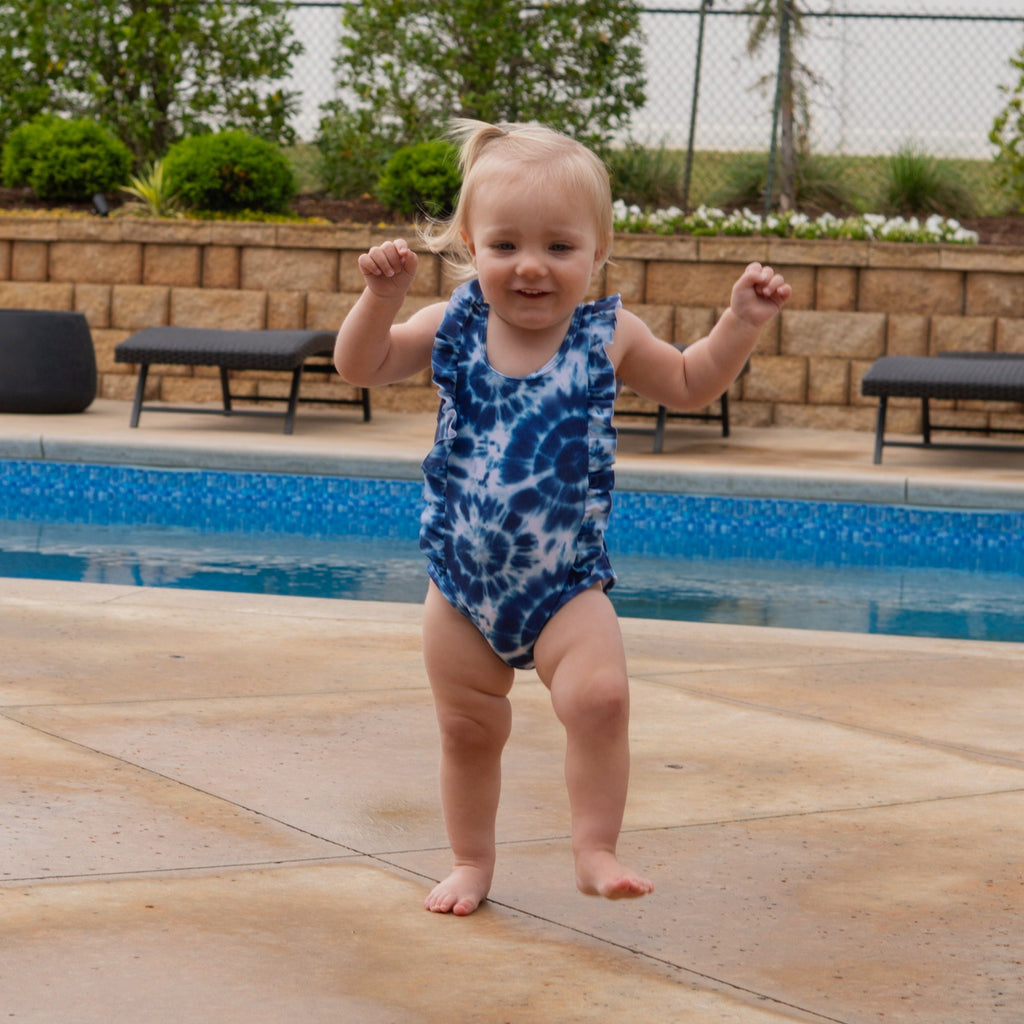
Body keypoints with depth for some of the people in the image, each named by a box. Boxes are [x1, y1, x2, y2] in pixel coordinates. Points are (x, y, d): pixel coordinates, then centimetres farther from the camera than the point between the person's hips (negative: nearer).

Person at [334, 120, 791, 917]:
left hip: (564, 583, -2)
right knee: (469, 728, 12)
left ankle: (596, 850, -10)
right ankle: (472, 863, 31)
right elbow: (362, 367, 3)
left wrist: (742, 322, 1)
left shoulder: (608, 336, -3)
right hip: (461, 581, 2)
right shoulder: (455, 328, -2)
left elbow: (690, 386, 14)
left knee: (599, 695, -24)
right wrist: (383, 296, -13)